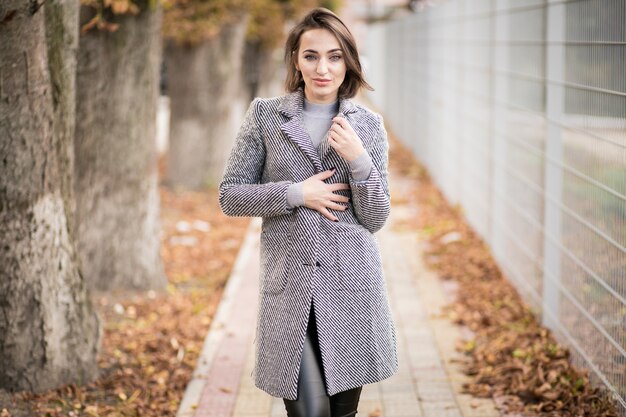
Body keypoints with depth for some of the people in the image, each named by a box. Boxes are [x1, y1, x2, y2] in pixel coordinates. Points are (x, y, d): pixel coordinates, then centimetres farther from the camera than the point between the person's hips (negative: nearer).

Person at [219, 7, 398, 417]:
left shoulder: (368, 125, 5)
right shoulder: (265, 115, 3)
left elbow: (377, 218, 4)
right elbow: (230, 195, 2)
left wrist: (358, 161, -12)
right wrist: (296, 193, -10)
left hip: (352, 286, 1)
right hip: (289, 287, -1)